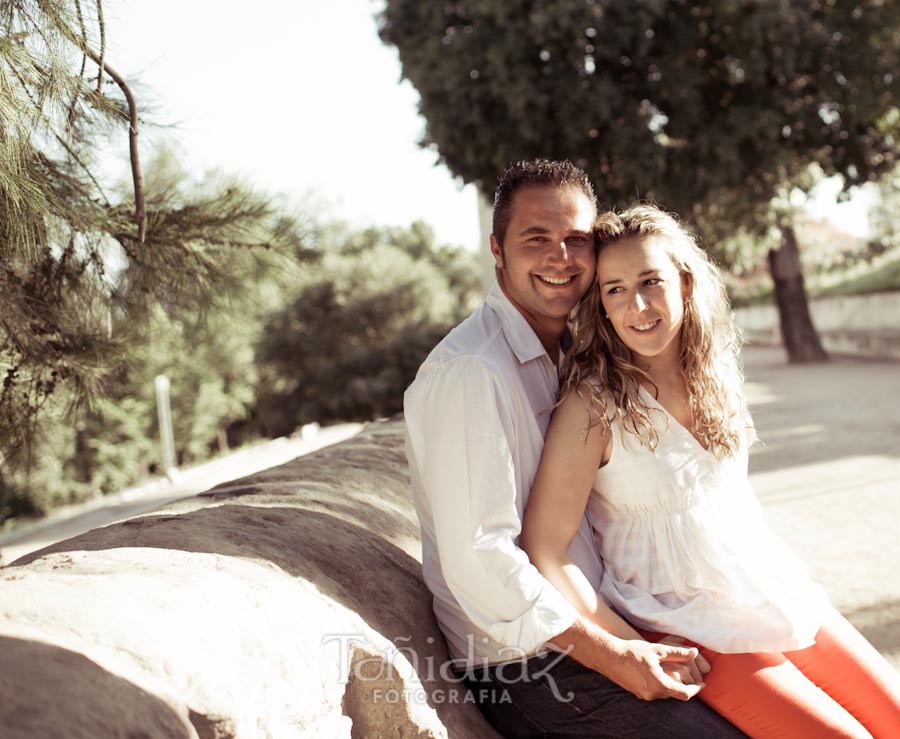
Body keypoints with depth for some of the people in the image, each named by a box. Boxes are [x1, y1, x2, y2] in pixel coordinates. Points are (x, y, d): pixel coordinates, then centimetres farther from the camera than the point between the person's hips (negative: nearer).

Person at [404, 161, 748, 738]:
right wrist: (615, 658, -19)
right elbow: (479, 559, -23)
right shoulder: (469, 371, -19)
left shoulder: (567, 356, 11)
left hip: (599, 624, 9)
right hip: (528, 668, -9)